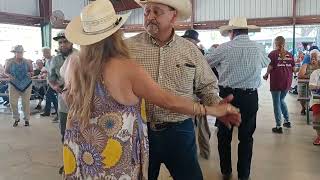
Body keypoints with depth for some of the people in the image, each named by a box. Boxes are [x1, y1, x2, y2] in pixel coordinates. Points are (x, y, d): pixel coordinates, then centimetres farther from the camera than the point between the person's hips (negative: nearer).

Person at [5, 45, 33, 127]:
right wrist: (9, 75, -13)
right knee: (13, 102, -1)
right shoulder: (9, 62, 1)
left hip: (26, 84, 0)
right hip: (14, 85, 0)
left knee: (26, 102, 3)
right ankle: (16, 118, 20)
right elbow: (6, 72, 8)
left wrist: (30, 74, -13)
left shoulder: (27, 62, 1)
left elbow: (32, 72, 9)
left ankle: (26, 119, 17)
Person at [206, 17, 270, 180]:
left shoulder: (224, 48, -7)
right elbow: (266, 63, 21)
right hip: (250, 97, 2)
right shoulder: (258, 48, 1)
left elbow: (206, 63, 6)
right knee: (246, 137, 11)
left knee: (224, 135, 14)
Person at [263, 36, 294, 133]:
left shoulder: (273, 54, -9)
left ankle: (278, 126, 5)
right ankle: (287, 121, 25)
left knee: (276, 103, 4)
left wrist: (266, 75, 6)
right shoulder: (289, 54, 3)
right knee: (281, 100, 24)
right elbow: (293, 69, 6)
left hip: (276, 81, -4)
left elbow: (270, 68, -12)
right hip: (287, 82, 4)